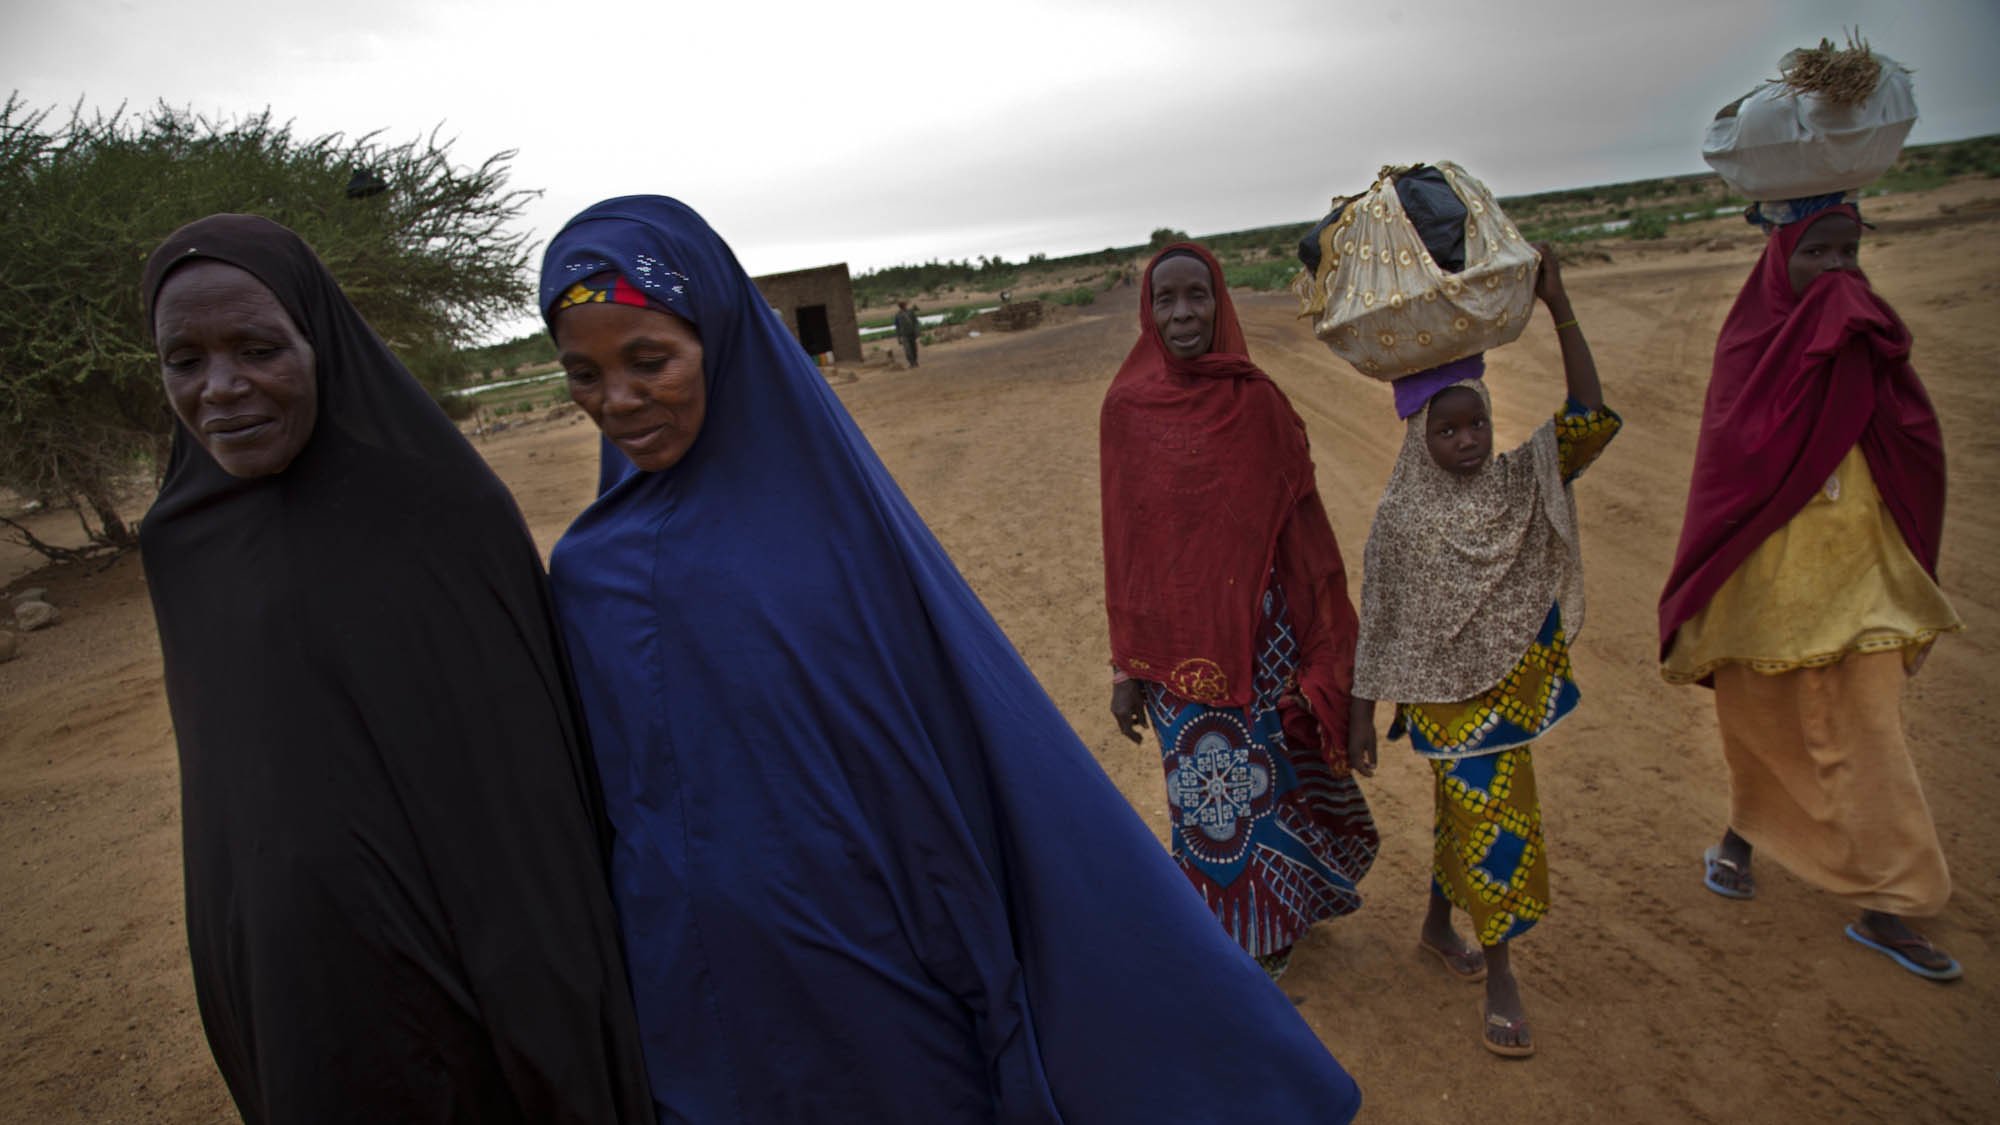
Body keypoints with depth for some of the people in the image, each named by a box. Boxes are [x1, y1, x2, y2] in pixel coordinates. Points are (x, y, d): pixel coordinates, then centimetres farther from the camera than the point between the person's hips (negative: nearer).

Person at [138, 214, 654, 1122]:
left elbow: (531, 783, -15)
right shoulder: (188, 542, 2)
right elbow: (227, 771, 12)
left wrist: (556, 1012, -14)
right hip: (290, 987, 5)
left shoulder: (450, 511, -16)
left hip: (457, 963, -5)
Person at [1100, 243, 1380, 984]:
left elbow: (1303, 526, 0)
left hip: (1259, 633, 0)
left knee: (1267, 776, 12)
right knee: (1203, 789, 10)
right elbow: (1123, 543, 0)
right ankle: (1231, 933, 35)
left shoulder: (1258, 400, -3)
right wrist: (1125, 665, 1)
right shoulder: (1126, 408, -3)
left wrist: (1325, 648, -2)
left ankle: (1273, 921, 40)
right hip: (1175, 640, 0)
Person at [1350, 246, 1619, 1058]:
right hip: (1450, 695, -5)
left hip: (1517, 684, 5)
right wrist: (1365, 704, -3)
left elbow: (1590, 419, -18)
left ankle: (1438, 927, 42)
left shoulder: (1522, 482, -4)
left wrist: (1559, 310, -24)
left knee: (1466, 810, 20)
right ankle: (1499, 977, 15)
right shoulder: (1402, 518, -12)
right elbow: (1380, 618, -6)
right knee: (1494, 818, -3)